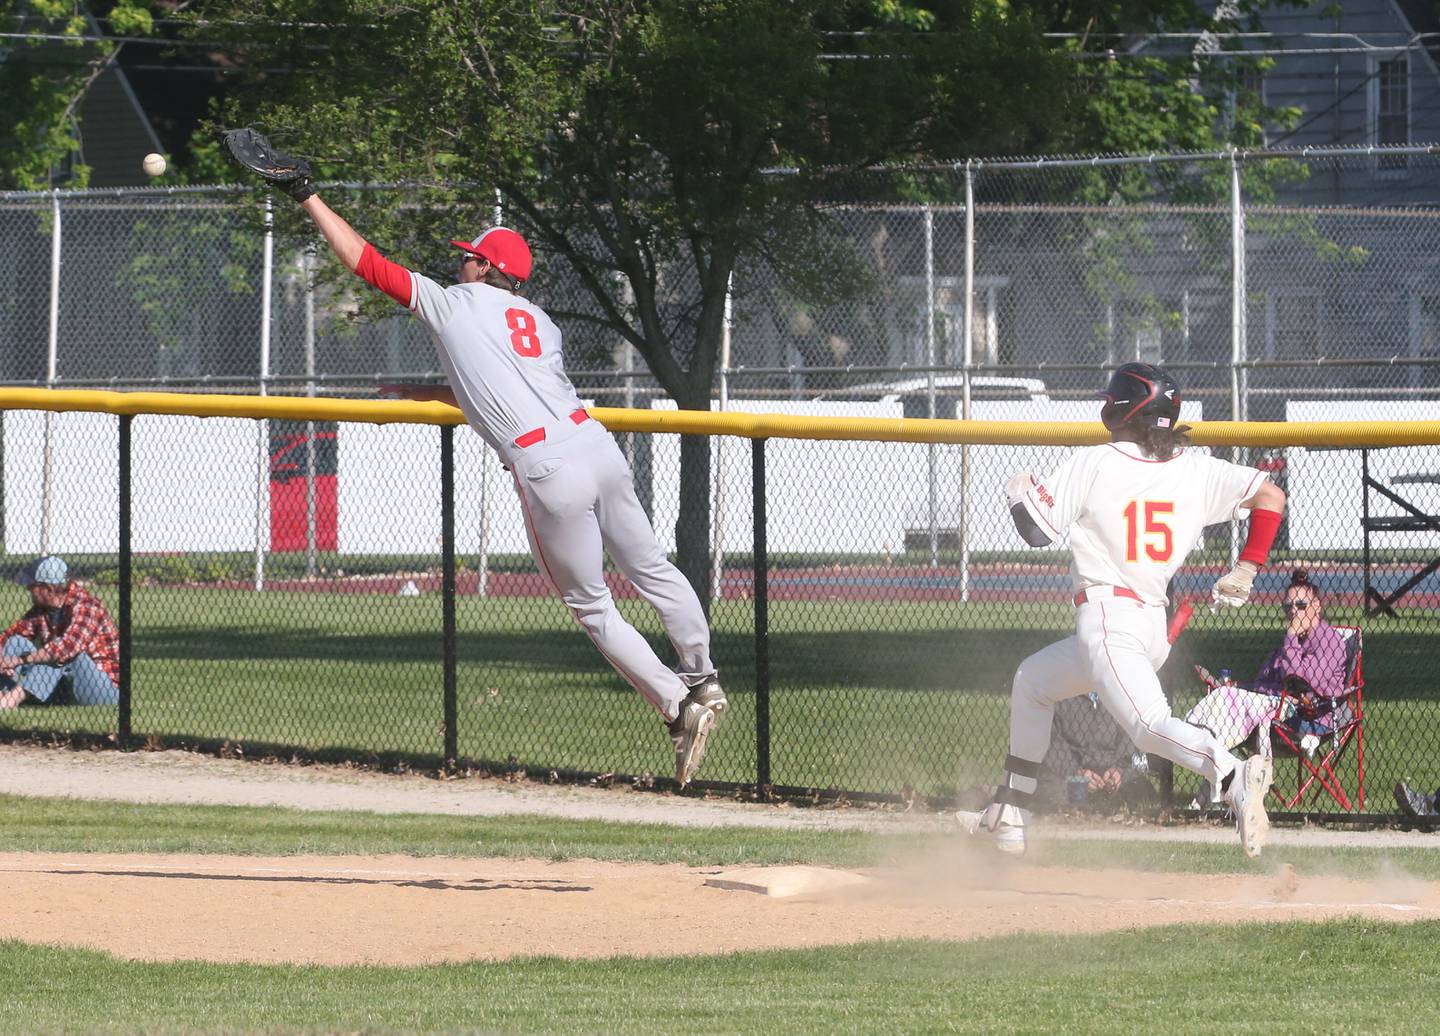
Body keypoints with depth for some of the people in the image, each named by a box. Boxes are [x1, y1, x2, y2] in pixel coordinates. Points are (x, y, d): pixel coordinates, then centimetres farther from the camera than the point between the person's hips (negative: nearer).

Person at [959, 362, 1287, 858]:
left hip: (1106, 616, -8)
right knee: (1032, 681, 29)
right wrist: (1246, 570, 13)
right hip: (1154, 625, 8)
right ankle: (1008, 816, 33)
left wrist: (1020, 491, 18)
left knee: (1151, 726, -28)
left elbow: (1037, 529, -4)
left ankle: (1232, 775, -55)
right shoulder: (1196, 469, 9)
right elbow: (1271, 495, 7)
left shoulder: (1092, 464, -5)